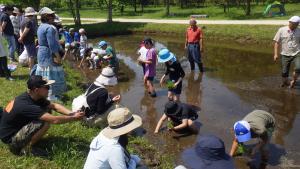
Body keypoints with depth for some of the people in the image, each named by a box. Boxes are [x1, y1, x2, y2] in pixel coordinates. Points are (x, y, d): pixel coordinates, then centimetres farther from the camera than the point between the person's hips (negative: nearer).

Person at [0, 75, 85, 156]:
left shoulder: (31, 96, -5)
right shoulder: (26, 105, -32)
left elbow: (54, 105, -2)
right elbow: (54, 120, -34)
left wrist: (71, 113, -16)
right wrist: (74, 118, -23)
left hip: (18, 127, 9)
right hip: (11, 138, -9)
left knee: (47, 111, 1)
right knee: (46, 122, -27)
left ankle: (29, 140, 10)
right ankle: (27, 148, -8)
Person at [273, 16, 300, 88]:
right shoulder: (282, 30, -2)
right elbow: (277, 42, 1)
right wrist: (276, 54, -3)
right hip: (285, 54, 0)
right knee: (284, 72, 7)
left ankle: (293, 80, 7)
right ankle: (285, 82, 35)